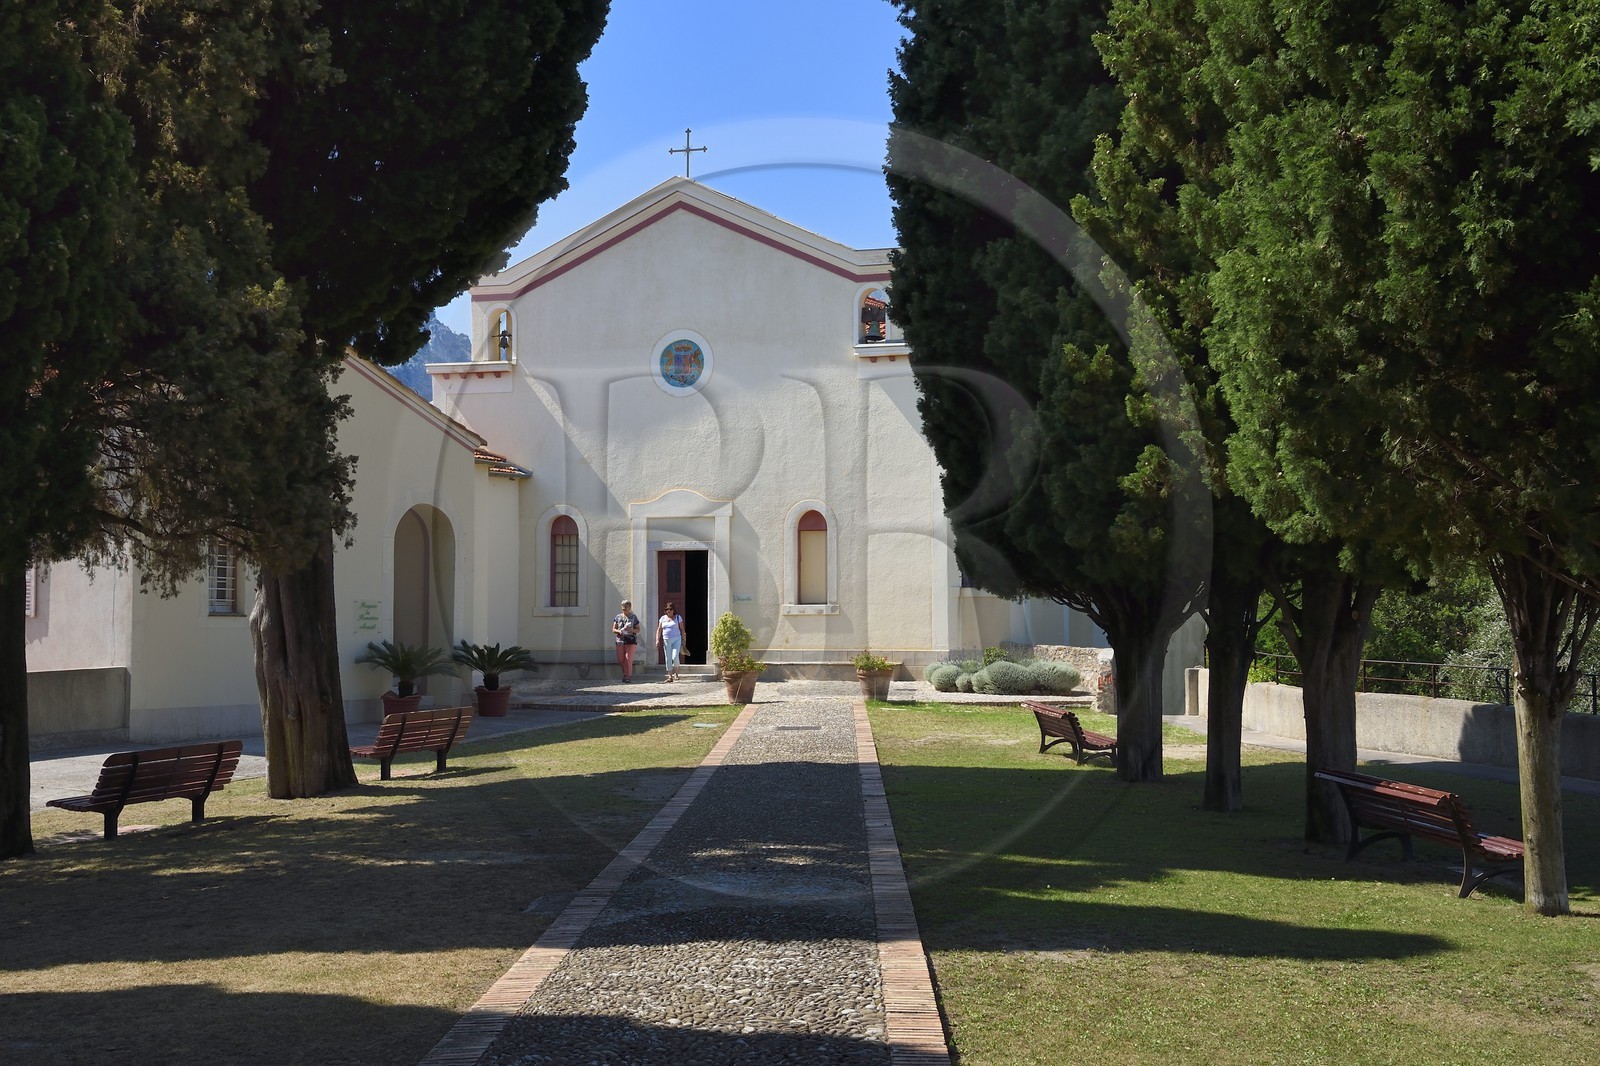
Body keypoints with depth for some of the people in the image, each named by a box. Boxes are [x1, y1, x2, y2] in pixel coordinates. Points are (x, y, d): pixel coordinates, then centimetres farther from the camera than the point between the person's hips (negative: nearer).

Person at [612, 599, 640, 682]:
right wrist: (619, 631, -12)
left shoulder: (633, 617, 6)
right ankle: (625, 674, 23)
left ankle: (628, 676, -3)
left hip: (631, 641, -3)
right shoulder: (618, 617, 11)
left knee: (628, 659, -11)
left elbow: (638, 630, 7)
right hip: (620, 640, 3)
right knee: (620, 660, 2)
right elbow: (613, 629, 10)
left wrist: (631, 630, -14)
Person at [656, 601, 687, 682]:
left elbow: (682, 629, 5)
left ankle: (676, 672, 8)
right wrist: (657, 640, -2)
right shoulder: (663, 618, 9)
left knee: (675, 657, -15)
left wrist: (683, 640, 2)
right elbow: (659, 630, 9)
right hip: (666, 640, 3)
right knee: (668, 659, 1)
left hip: (676, 639, -3)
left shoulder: (678, 617, 3)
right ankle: (670, 676, 5)